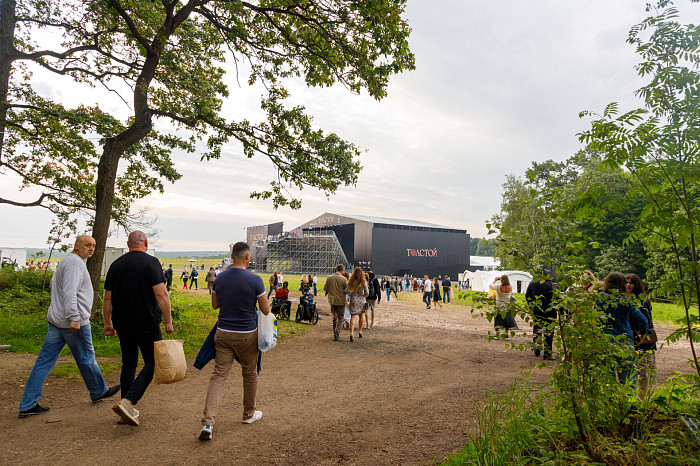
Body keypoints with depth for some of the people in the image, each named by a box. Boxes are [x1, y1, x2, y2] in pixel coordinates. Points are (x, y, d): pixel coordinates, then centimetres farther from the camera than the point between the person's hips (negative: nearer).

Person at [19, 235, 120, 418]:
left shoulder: (66, 262, 19)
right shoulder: (75, 262, -15)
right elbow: (70, 292, -24)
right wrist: (74, 318, -27)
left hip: (56, 321, 9)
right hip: (75, 322, -9)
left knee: (45, 361, 7)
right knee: (86, 359, 7)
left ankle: (28, 404, 9)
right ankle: (99, 392, 23)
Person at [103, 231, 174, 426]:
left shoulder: (116, 264, 8)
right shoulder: (150, 262, -9)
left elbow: (107, 299, 11)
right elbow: (161, 294, -16)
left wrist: (108, 323, 21)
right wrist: (168, 321, -9)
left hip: (123, 324, 6)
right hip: (147, 322, -6)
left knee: (129, 364, 15)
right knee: (152, 362, 4)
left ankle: (128, 411, 21)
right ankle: (128, 402, -11)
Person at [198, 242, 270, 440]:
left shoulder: (220, 278, 0)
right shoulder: (254, 280, -14)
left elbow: (215, 305, 14)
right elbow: (266, 311, -8)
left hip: (223, 334, 3)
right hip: (247, 335, -3)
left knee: (218, 376, 4)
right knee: (250, 375, 16)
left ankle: (207, 423, -6)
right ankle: (249, 414, 33)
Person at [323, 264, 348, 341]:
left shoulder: (329, 278, -4)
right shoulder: (344, 279, -13)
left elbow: (325, 289, 1)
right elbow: (347, 289, -10)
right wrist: (341, 291, 6)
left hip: (332, 300, 4)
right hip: (341, 301, -4)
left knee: (334, 317, 18)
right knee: (340, 318, 6)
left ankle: (335, 334, 26)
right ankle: (337, 334, -4)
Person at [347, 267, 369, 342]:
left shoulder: (350, 281, -5)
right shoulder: (363, 282, -8)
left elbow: (347, 291, -5)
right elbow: (367, 293, -7)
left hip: (353, 300, 0)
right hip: (361, 301, 0)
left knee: (353, 317, -3)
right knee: (361, 316, 19)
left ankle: (351, 333, -19)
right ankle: (360, 331, 29)